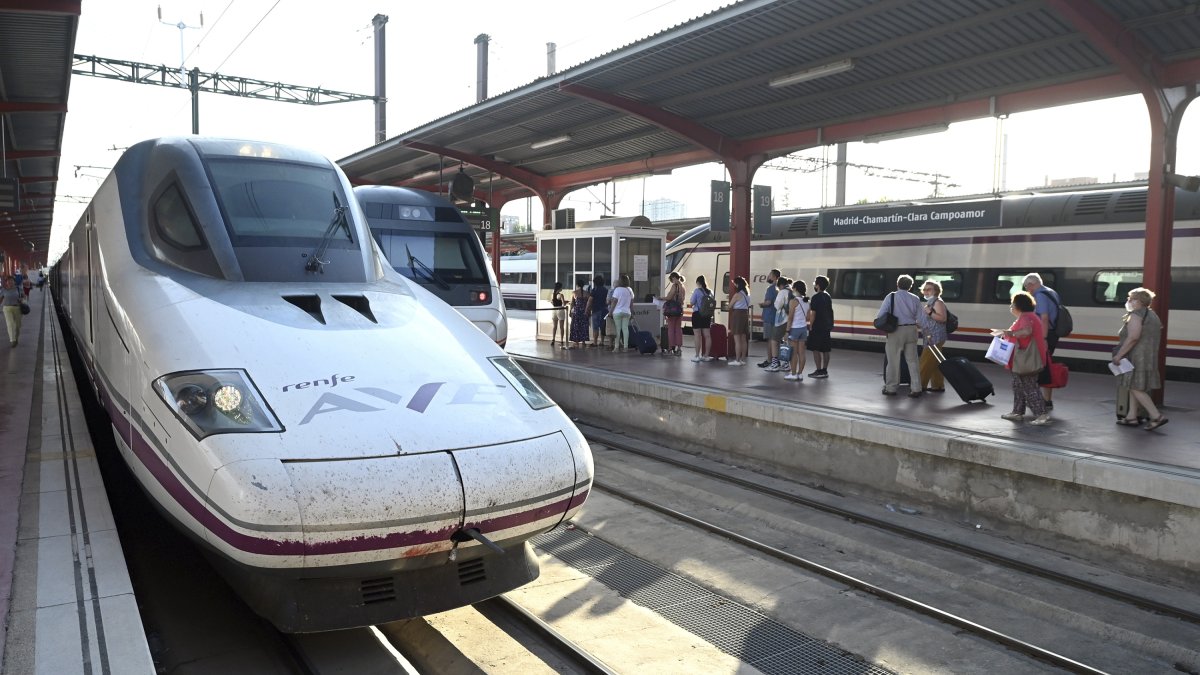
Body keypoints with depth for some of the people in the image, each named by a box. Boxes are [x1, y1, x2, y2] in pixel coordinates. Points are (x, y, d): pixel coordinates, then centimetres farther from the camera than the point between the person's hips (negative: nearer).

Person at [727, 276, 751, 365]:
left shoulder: (737, 294, -13)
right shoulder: (747, 294, 10)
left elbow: (730, 306, -8)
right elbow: (748, 305, 12)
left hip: (738, 315, -8)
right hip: (745, 314, 8)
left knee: (737, 339, -5)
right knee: (743, 339, 11)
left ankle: (737, 360, -5)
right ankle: (742, 359, 14)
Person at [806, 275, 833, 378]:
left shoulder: (816, 297, -13)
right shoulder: (828, 296, 12)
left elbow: (814, 313, -16)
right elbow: (829, 311, 17)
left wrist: (811, 326, -11)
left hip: (817, 327, -8)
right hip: (826, 327, 8)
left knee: (815, 349, -4)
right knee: (825, 350, 10)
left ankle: (819, 371, -5)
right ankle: (825, 371, 14)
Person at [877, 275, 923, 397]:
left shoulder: (891, 297, -6)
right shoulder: (915, 299, 2)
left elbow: (880, 315, -10)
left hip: (896, 331, -3)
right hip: (911, 330, 3)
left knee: (893, 360, 6)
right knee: (912, 360, 9)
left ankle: (891, 388, 12)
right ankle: (916, 388, 9)